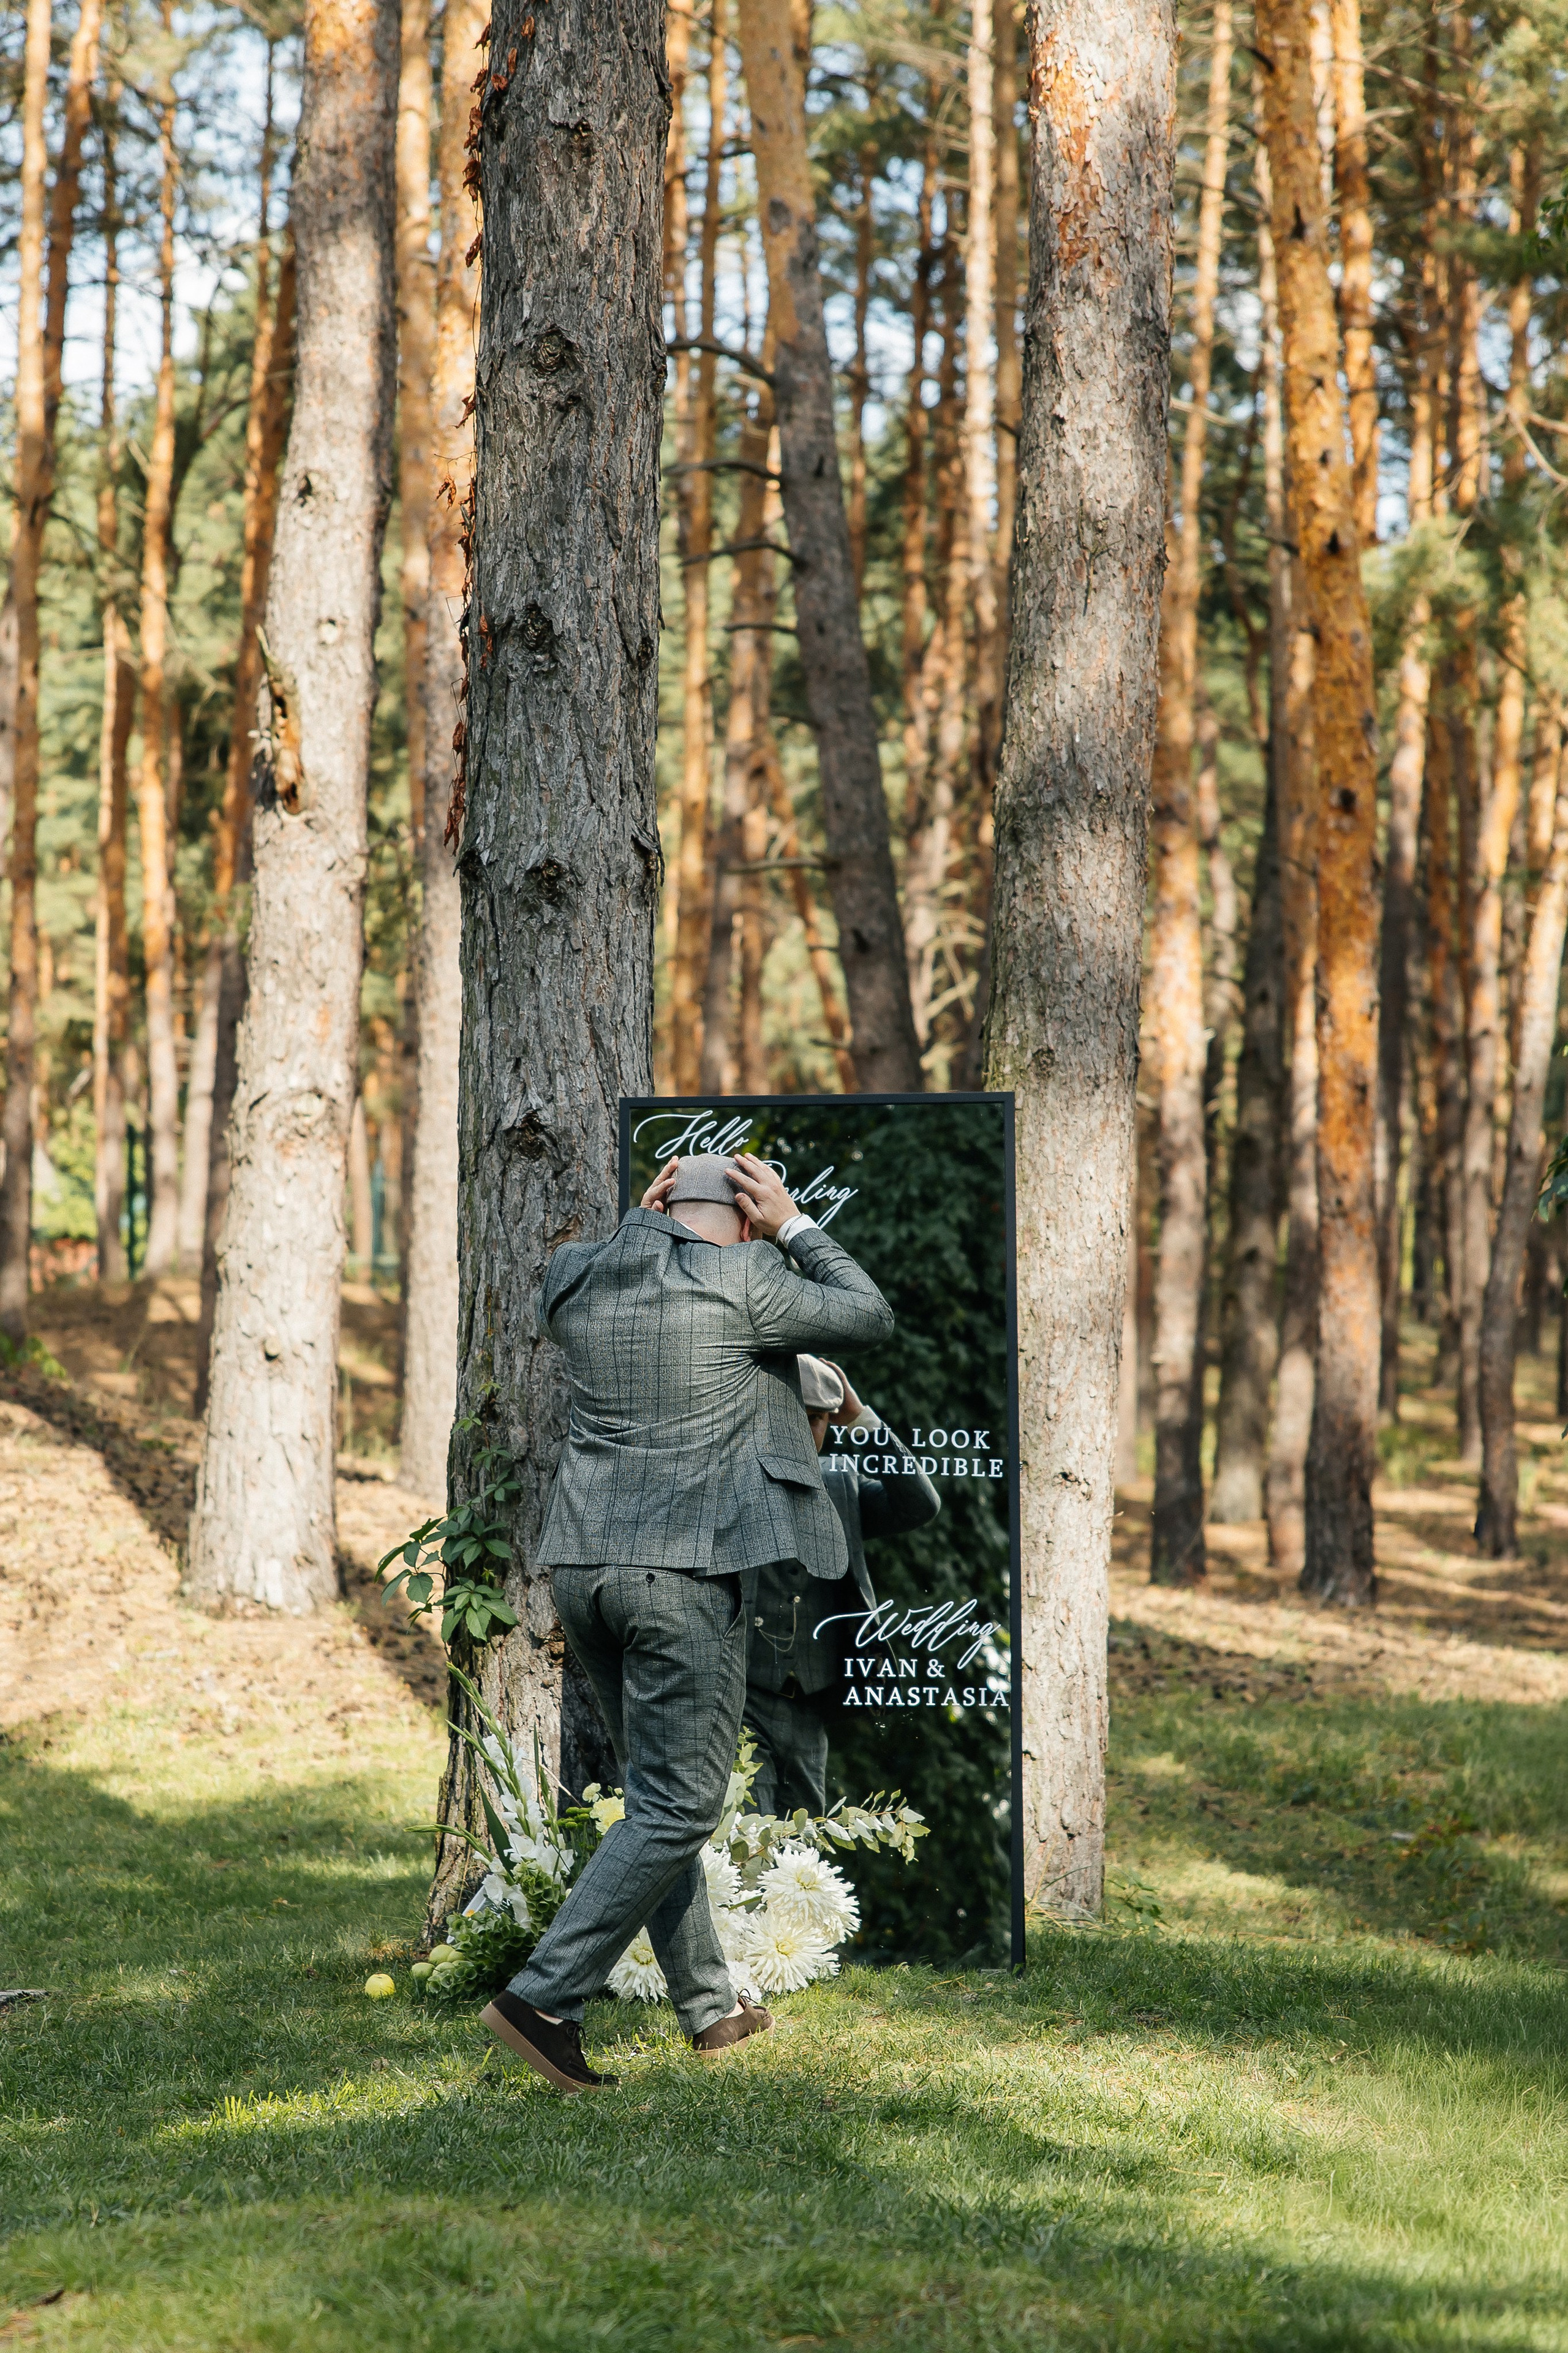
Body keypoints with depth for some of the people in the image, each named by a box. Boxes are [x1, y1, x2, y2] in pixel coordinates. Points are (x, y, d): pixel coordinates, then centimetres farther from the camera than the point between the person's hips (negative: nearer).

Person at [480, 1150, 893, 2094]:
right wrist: (794, 1226, 11)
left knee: (659, 1790, 18)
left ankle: (710, 2005, 26)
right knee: (680, 1806, -2)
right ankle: (545, 1996, -11)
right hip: (684, 1570, -7)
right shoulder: (742, 1282, -9)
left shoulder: (578, 1278, 8)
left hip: (582, 1563, 7)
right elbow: (870, 1316, 5)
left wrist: (638, 1221, 26)